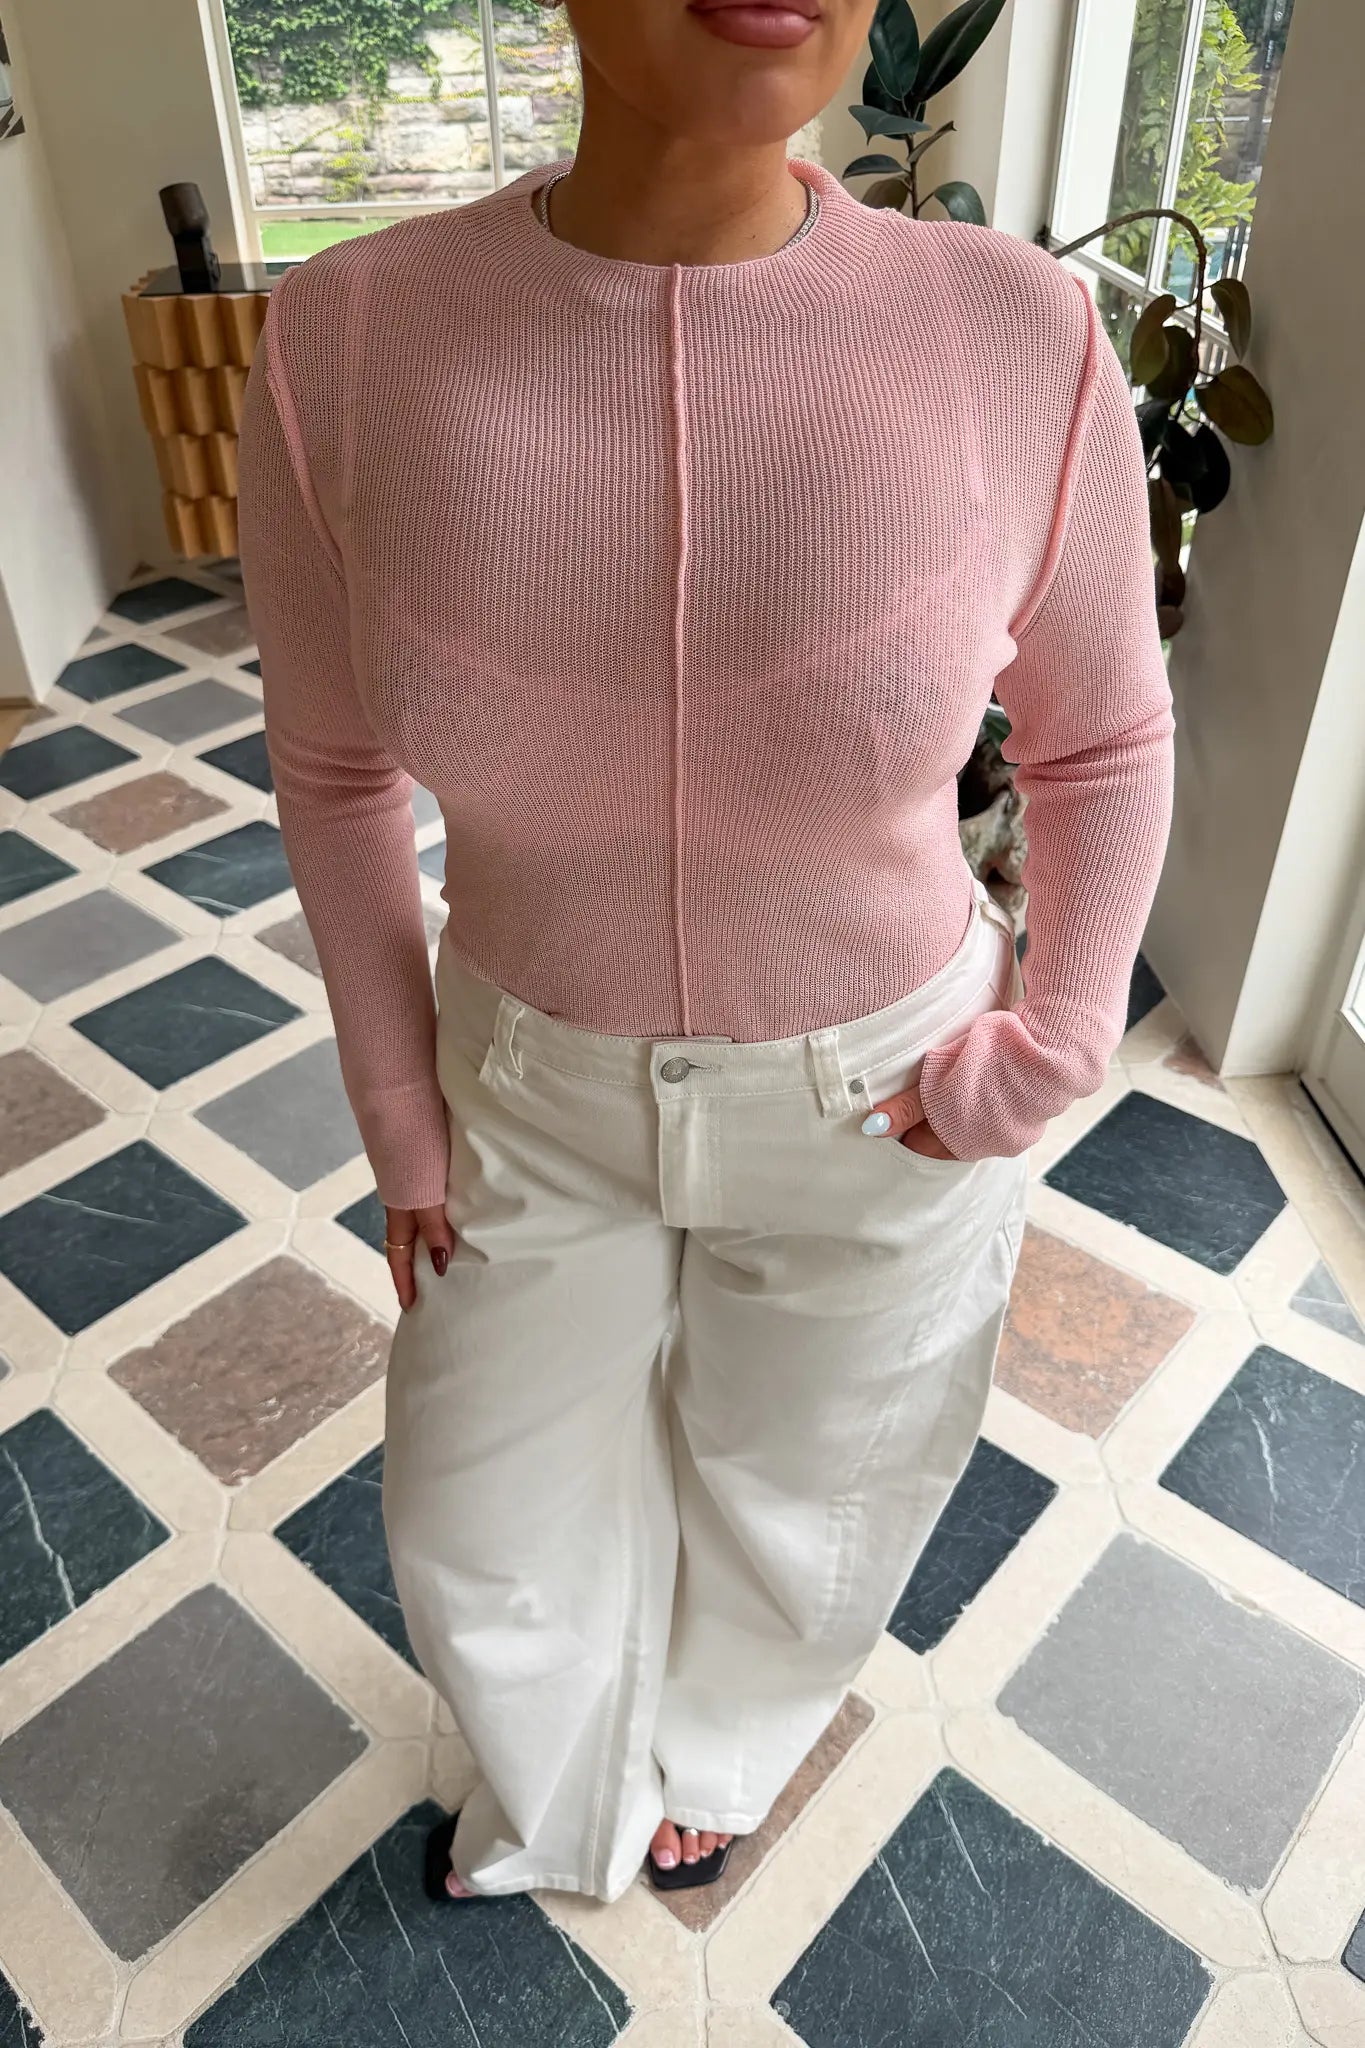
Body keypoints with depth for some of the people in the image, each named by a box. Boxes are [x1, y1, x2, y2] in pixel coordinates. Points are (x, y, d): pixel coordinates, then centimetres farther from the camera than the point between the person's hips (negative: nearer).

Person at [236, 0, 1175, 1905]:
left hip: (880, 1100, 0)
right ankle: (563, 1780, 62)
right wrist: (396, 1101, -2)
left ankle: (707, 1735, 65)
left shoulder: (1020, 340, -21)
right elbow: (333, 765, -4)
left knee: (799, 1494, 25)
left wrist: (1054, 1049, -9)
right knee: (486, 1524, 22)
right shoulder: (346, 346, -18)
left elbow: (1102, 736, -4)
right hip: (539, 1088, 2)